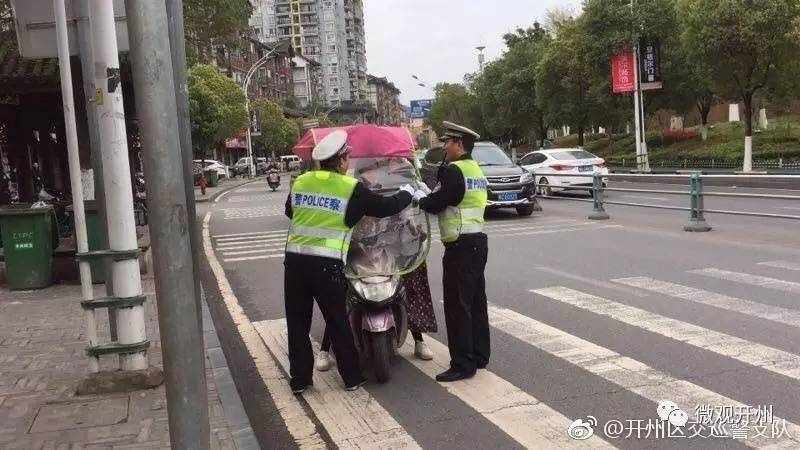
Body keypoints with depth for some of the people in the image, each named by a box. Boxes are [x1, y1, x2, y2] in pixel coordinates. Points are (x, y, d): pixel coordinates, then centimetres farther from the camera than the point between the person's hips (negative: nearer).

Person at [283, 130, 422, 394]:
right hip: (327, 264, -3)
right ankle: (352, 377, 21)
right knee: (338, 323, 10)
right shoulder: (351, 187, -3)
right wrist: (408, 192, 22)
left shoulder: (300, 182, 9)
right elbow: (386, 208, 4)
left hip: (295, 259, 4)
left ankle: (299, 379, 20)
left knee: (297, 323, 13)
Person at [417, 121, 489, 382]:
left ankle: (462, 364, -2)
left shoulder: (454, 170, -14)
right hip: (478, 240, 10)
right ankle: (479, 356, 24)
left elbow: (434, 204, -16)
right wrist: (429, 196, 7)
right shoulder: (476, 170, 17)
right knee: (476, 302, 15)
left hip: (461, 245, -10)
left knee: (457, 305, -6)